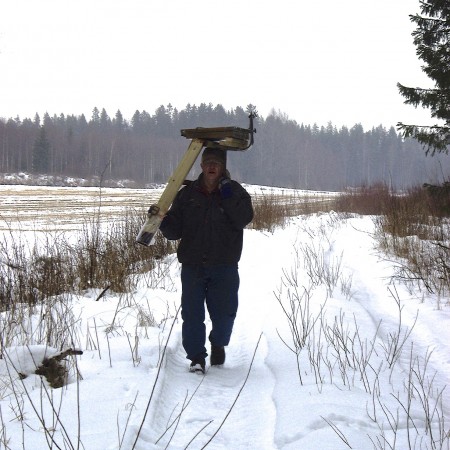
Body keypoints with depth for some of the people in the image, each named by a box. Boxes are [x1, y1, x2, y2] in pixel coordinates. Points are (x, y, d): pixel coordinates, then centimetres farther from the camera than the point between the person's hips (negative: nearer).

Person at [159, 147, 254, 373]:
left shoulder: (235, 191, 3)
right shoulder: (188, 193, 6)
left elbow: (244, 219, -13)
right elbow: (175, 229, 6)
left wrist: (228, 196, -21)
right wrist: (162, 221, -14)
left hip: (224, 267, -1)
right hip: (192, 265, 1)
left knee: (224, 313, 5)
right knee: (192, 313, -1)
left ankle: (218, 344, 34)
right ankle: (196, 356, 11)